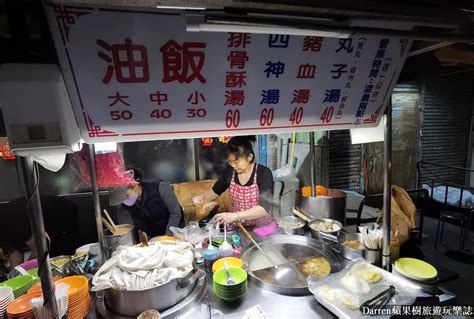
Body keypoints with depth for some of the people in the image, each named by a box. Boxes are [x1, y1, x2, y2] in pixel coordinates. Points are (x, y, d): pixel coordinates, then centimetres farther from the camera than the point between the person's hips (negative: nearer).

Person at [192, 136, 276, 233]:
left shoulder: (264, 173, -14)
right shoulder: (229, 171, -3)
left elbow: (265, 208, -23)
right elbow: (215, 191, 15)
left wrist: (235, 216, -31)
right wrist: (202, 197, -4)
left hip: (261, 227, -3)